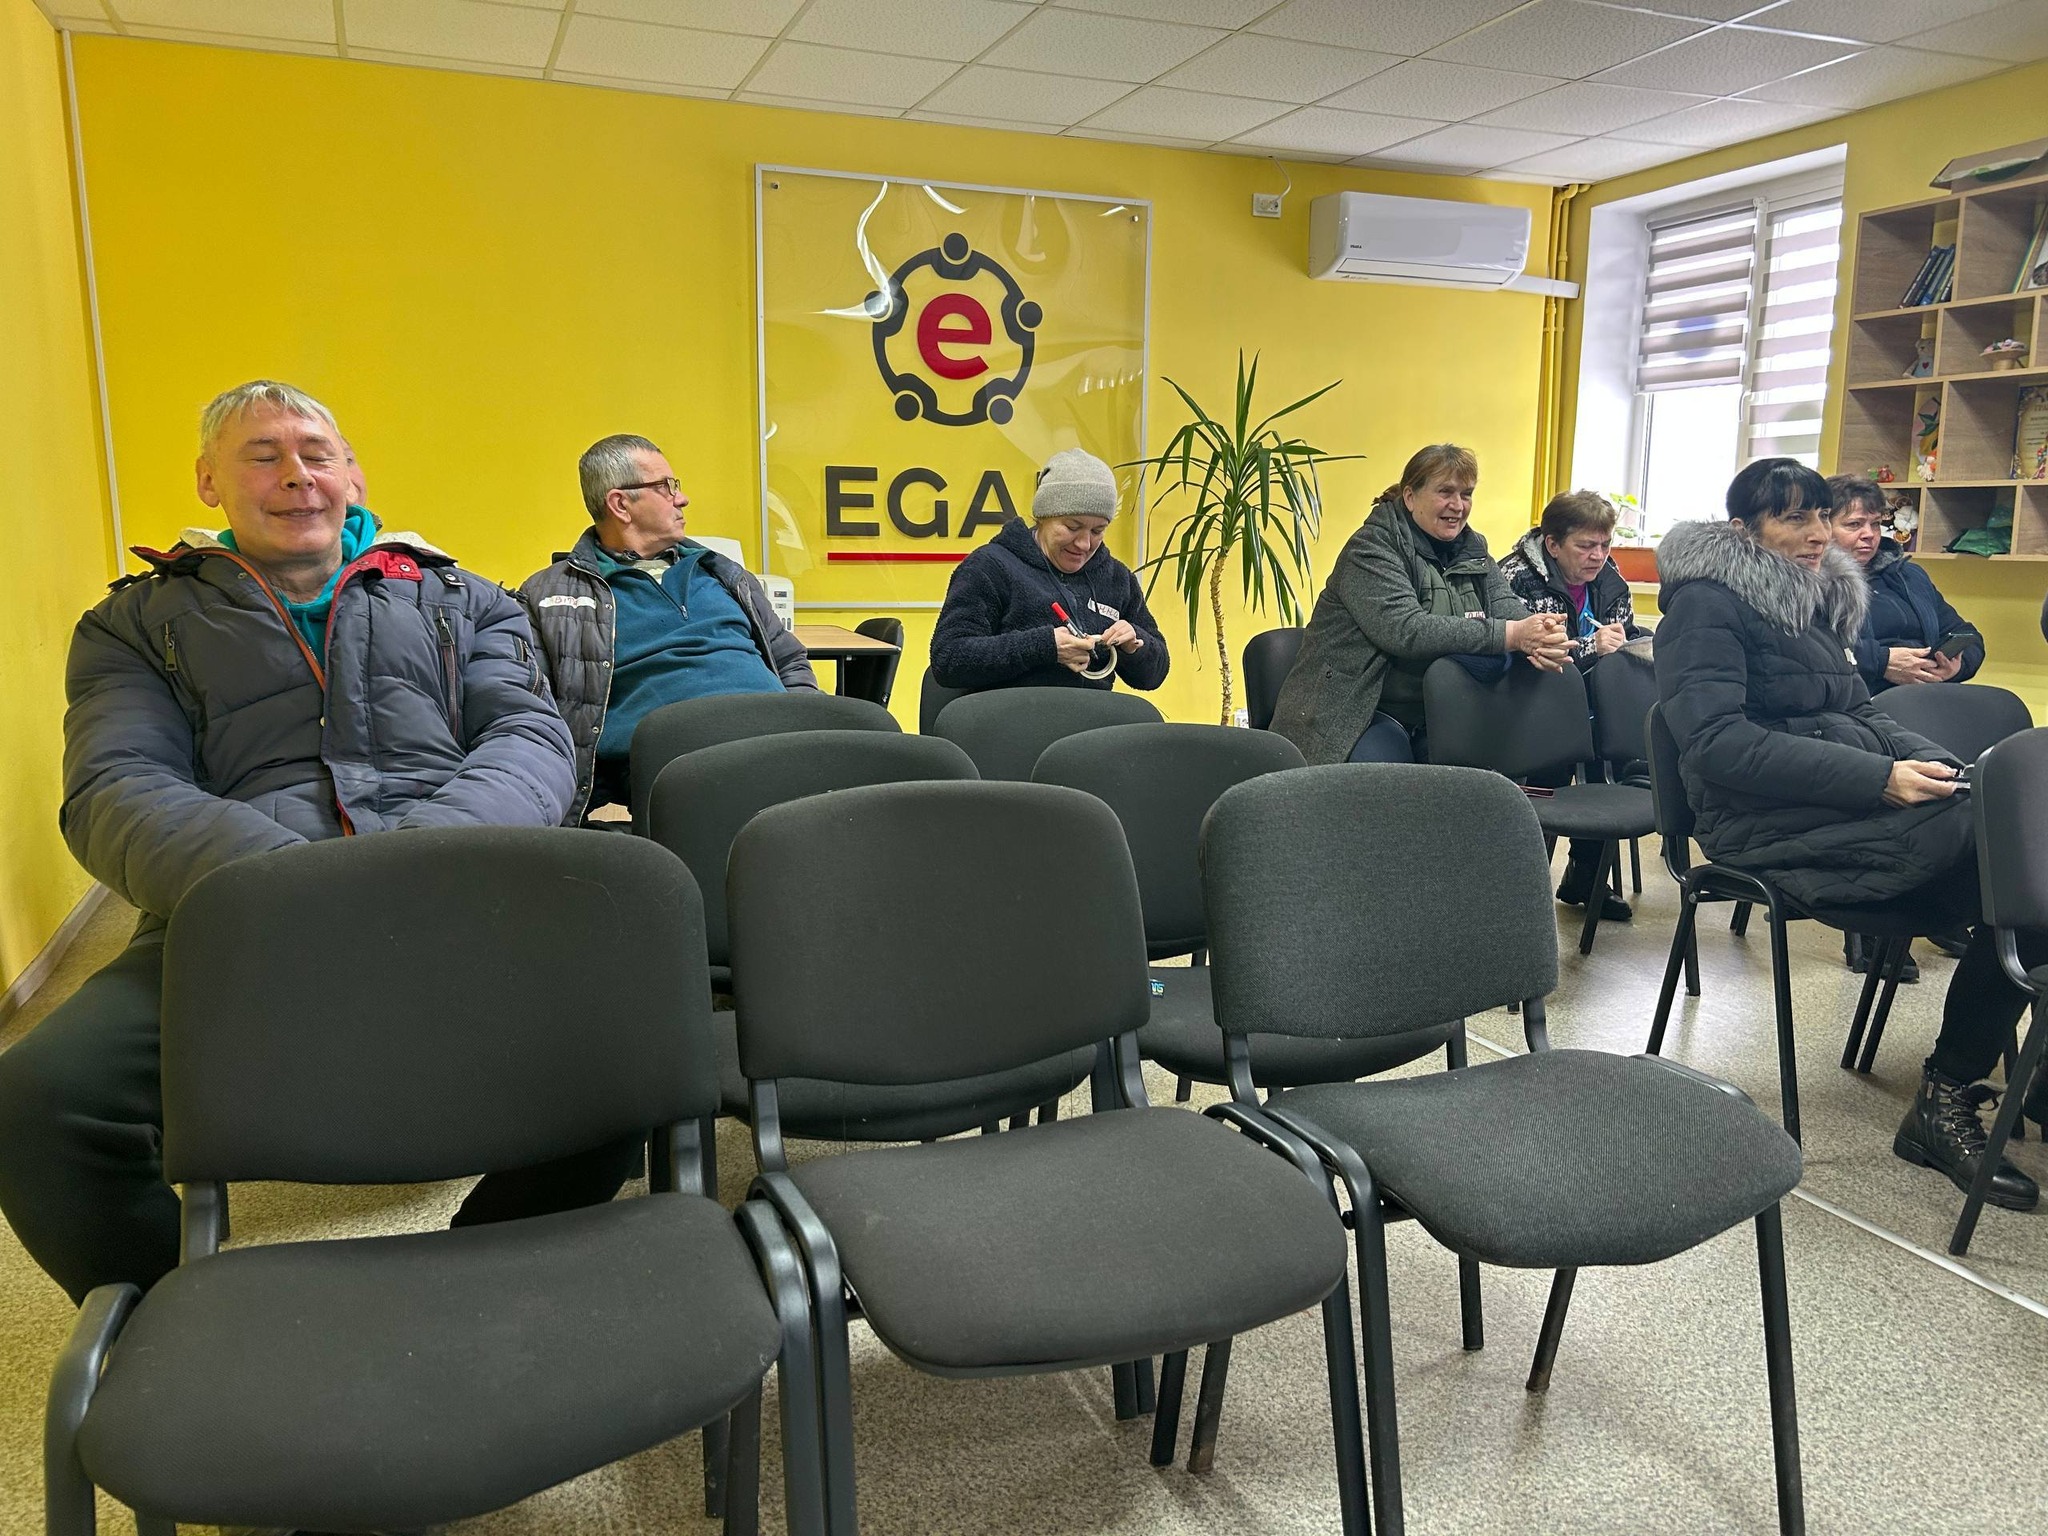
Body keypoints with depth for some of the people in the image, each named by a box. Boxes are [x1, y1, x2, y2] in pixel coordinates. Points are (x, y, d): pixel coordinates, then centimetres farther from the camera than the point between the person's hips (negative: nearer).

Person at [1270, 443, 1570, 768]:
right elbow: (1404, 631, -26)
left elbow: (1509, 607, 1)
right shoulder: (1371, 549, -11)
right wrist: (1510, 635, -31)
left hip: (1431, 714, 7)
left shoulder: (1472, 550, 13)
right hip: (1355, 714, -7)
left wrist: (1541, 638, -25)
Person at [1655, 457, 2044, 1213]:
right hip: (1764, 824, -7)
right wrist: (1880, 780, -22)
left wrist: (1937, 762, -1)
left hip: (1842, 802, 7)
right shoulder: (1705, 604, -6)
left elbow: (1858, 711, 22)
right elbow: (1717, 743, -18)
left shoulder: (1811, 597, 19)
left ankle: (1948, 1095, -12)